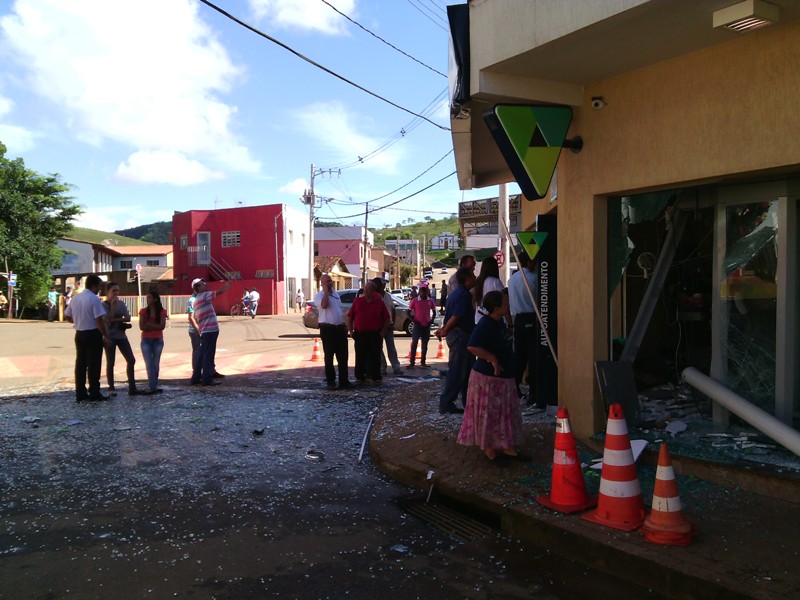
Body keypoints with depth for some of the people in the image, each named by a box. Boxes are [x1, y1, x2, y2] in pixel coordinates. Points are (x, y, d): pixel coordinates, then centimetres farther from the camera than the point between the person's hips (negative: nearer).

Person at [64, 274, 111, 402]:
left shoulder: (75, 298, 9)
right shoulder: (94, 299, -15)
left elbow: (67, 315, 18)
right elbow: (99, 320, -19)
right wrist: (106, 337, -14)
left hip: (79, 334, 7)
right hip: (93, 334, -7)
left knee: (80, 363, 11)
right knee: (94, 365, -1)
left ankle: (80, 393, 15)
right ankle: (94, 394, 3)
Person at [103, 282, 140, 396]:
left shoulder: (121, 303, 7)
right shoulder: (103, 305, -5)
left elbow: (128, 318, -2)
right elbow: (108, 320, -17)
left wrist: (115, 320, -14)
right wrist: (113, 305, -17)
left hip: (121, 336, 4)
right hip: (110, 336, -4)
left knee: (131, 360, -2)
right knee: (110, 363, 1)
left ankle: (132, 388, 2)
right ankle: (111, 388, 11)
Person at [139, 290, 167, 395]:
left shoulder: (161, 311, 1)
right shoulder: (143, 311, 3)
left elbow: (162, 326, -11)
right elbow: (142, 327, -6)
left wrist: (149, 325, -12)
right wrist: (155, 326, -8)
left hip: (158, 340, 0)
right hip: (146, 340, 0)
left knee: (156, 364, 3)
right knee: (149, 364, -7)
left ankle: (153, 386, 10)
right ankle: (153, 387, -7)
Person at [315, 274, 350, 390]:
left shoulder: (336, 294, 17)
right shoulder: (319, 295, -5)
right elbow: (324, 305, -27)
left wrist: (344, 325, 20)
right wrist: (326, 291, -19)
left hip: (340, 328, 7)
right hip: (328, 328, -6)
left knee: (343, 357, 9)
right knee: (329, 357, 0)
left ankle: (344, 380, 17)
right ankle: (330, 382, 8)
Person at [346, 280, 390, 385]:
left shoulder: (379, 303, 3)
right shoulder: (357, 301, 6)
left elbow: (387, 319, 6)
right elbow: (349, 317, 8)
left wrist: (383, 331, -2)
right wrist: (350, 330, 2)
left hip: (375, 335, -1)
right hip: (359, 334, 1)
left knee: (374, 357, 2)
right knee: (360, 358, 6)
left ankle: (376, 378, 9)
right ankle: (360, 377, 15)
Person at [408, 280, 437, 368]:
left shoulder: (430, 301, 3)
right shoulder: (415, 301, -5)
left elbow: (434, 311, 14)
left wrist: (431, 320, 0)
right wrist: (413, 320, -10)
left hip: (427, 325, 3)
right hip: (417, 325, -3)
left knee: (425, 344, 9)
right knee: (414, 343, -8)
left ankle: (423, 362, 19)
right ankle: (411, 363, -7)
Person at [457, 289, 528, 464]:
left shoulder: (500, 321, 7)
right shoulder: (485, 324, -22)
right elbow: (472, 346, -34)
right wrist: (492, 358, -27)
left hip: (504, 376, 10)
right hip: (488, 378, -10)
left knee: (506, 413, 15)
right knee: (488, 414, 3)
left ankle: (507, 448, 26)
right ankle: (489, 450, 15)